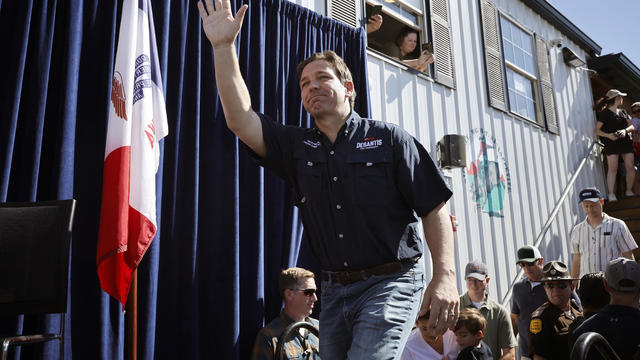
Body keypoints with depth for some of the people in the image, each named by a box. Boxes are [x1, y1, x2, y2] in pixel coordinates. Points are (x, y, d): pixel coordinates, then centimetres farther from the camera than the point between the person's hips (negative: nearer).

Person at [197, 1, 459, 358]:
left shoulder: (389, 138, 0)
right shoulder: (297, 146, 10)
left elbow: (434, 208, -4)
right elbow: (240, 119, -3)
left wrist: (445, 276, -15)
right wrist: (224, 47, -8)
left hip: (390, 284, -4)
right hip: (335, 290, 5)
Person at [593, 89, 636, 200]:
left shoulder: (623, 112, 17)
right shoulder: (604, 113, 0)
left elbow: (631, 126, 13)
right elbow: (596, 130, -3)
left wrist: (625, 130, -9)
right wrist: (608, 135, -19)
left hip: (626, 142, 5)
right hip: (611, 144, -5)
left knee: (630, 167, -2)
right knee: (612, 168, -13)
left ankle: (629, 191, 11)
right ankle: (611, 194, -14)